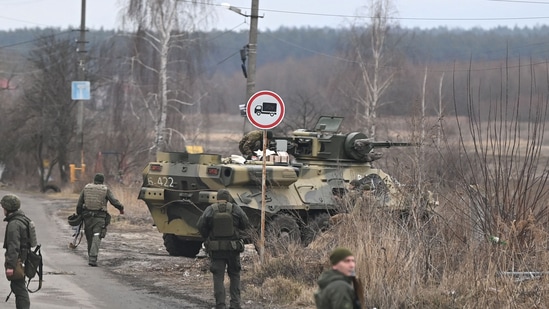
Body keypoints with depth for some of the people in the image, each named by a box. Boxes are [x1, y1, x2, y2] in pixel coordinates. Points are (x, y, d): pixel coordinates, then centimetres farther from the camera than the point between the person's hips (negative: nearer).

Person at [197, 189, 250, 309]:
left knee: (218, 278, 5)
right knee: (234, 276, 16)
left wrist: (206, 236, 7)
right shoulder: (235, 209, -4)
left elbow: (200, 226, -11)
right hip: (233, 248, 1)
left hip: (216, 249, -1)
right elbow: (245, 224, 0)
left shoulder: (210, 210, -5)